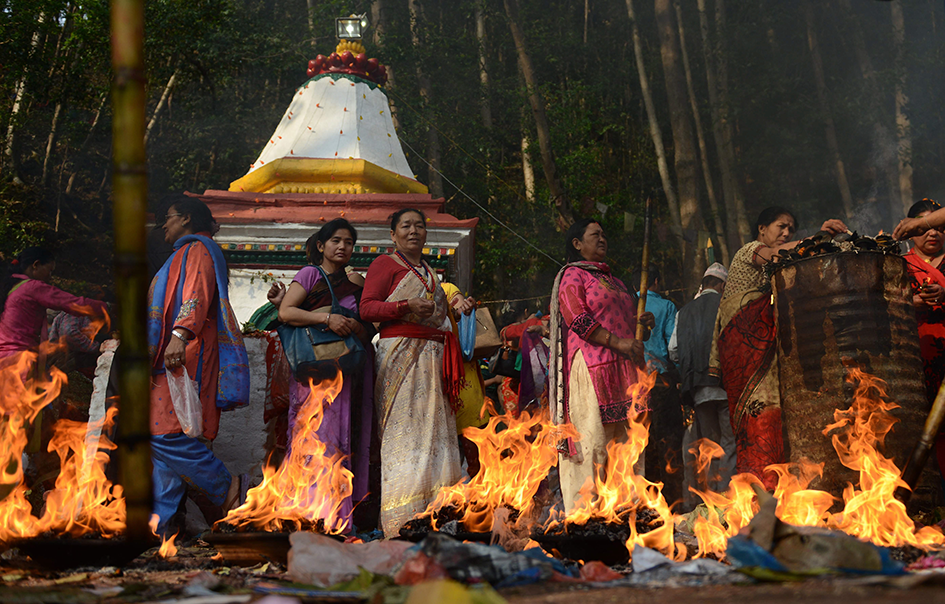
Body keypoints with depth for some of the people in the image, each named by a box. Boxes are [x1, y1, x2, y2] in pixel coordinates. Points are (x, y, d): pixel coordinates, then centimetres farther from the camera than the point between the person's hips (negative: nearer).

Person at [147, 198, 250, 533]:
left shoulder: (197, 250, -1)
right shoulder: (183, 256, 30)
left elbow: (197, 297, -19)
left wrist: (180, 335, -34)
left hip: (183, 357, -10)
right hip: (168, 359, 10)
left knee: (166, 435, -18)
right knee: (162, 437, 2)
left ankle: (227, 488, -8)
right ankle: (158, 522, -2)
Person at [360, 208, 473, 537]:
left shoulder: (429, 272, 26)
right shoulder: (385, 264, 3)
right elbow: (367, 307, -7)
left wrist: (458, 310, 19)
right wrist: (406, 307, -19)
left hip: (433, 358, 7)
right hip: (400, 352, -7)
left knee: (434, 429, 2)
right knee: (404, 431, -12)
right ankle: (402, 526, -13)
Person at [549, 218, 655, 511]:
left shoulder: (611, 279, 27)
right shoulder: (572, 276, 2)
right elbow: (578, 320, -11)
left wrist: (643, 321, 12)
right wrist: (618, 342, -18)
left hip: (622, 367, 8)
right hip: (591, 366, -8)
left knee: (624, 435, 2)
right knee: (593, 435, -11)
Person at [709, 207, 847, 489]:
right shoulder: (749, 250, 6)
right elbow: (775, 253, -14)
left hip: (768, 347, 7)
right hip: (744, 340, -7)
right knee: (760, 410, -18)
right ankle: (761, 485, -24)